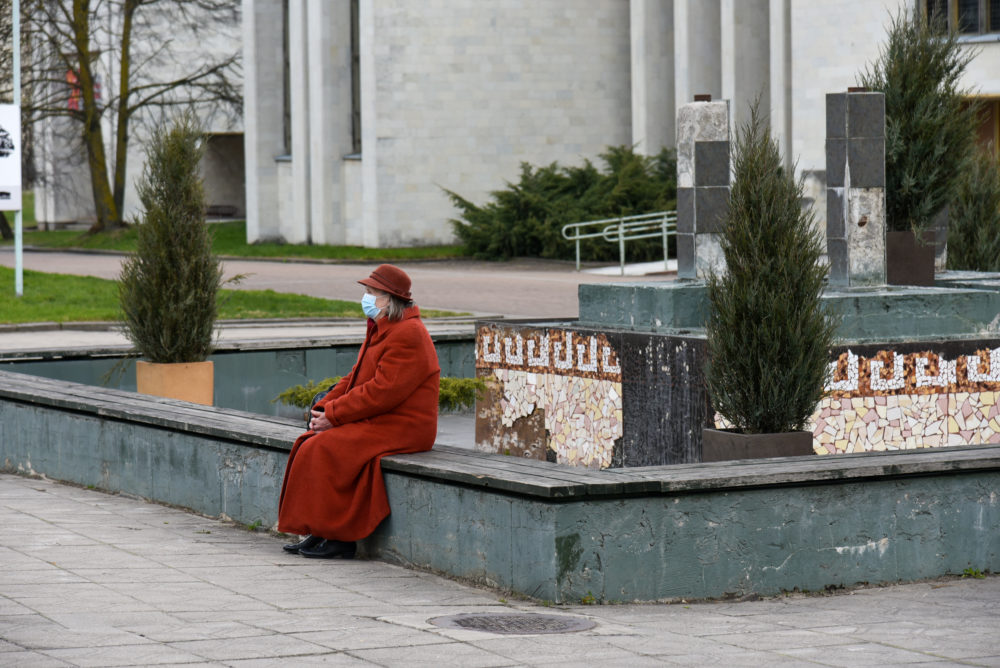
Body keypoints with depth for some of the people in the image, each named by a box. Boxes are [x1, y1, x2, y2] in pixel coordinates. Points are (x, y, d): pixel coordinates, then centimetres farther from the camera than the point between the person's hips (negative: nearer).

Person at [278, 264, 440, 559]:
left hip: (401, 430, -10)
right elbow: (355, 378, 19)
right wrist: (324, 408, 3)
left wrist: (333, 415, -18)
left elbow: (382, 391, -23)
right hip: (375, 422, 10)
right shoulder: (381, 330, 16)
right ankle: (315, 533, -2)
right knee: (309, 444, -2)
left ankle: (338, 538, -14)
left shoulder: (408, 336, -17)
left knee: (324, 449, -21)